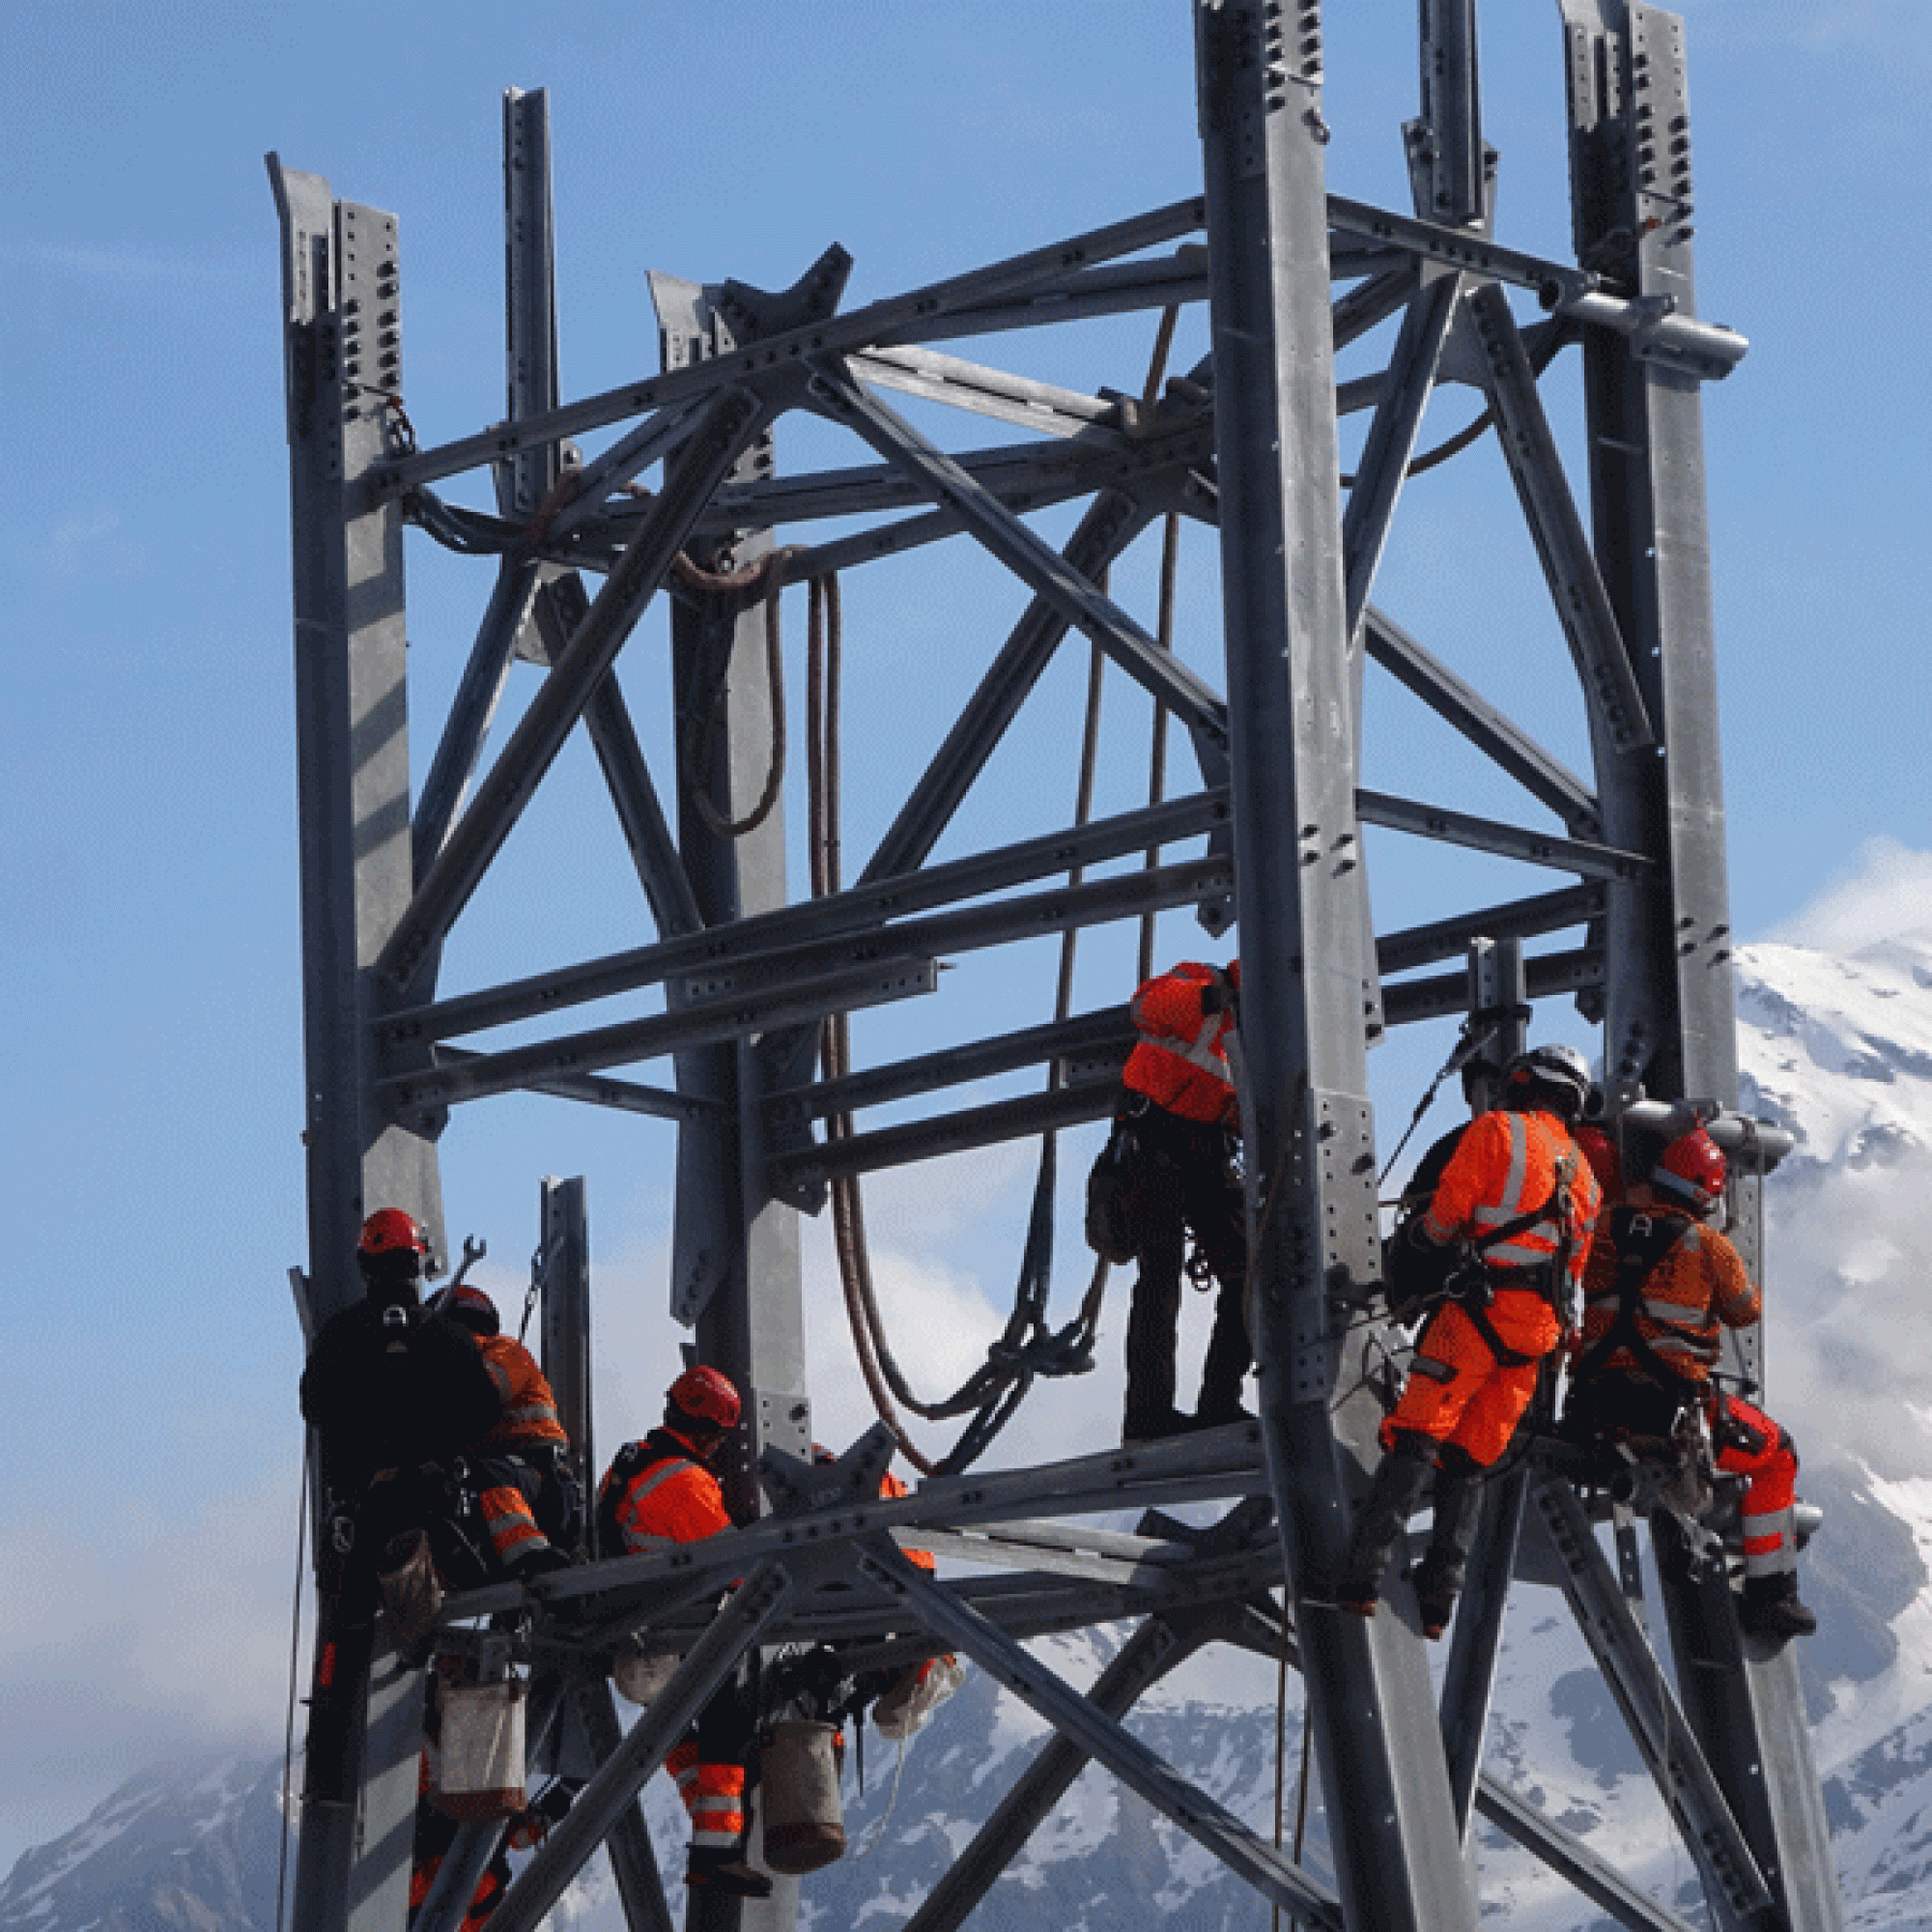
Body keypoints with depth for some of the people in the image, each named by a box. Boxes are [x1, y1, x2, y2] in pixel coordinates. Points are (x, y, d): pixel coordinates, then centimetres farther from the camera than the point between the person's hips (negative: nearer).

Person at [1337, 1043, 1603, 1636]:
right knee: (1469, 1462, 10)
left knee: (1415, 1441, -9)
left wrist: (1421, 1232, 19)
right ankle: (1437, 1601, 4)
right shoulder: (1582, 1173, 21)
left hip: (1484, 1308, -6)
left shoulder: (1496, 1131, 0)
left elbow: (1447, 1213, -1)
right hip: (1541, 1329, 6)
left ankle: (1362, 1579, -20)